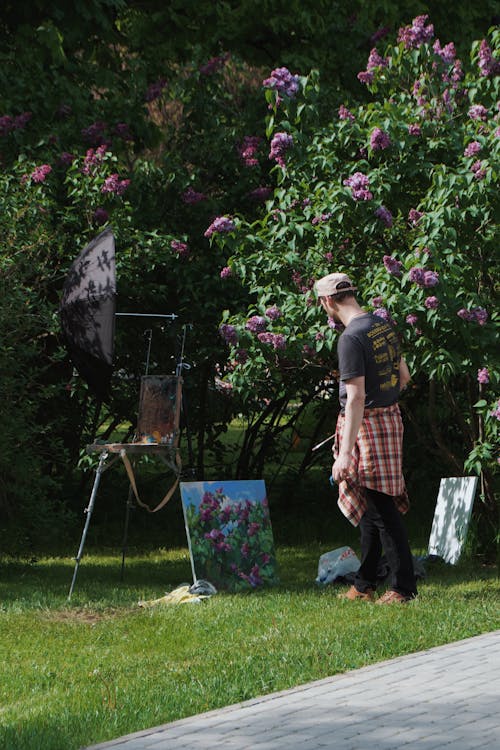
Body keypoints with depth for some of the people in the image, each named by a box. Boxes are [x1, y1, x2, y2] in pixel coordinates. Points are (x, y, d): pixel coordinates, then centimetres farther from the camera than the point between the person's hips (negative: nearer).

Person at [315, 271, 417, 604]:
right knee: (370, 506, 15)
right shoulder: (384, 325, 8)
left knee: (381, 508, -5)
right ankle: (365, 584, 23)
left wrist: (345, 453, -24)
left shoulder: (351, 338, -19)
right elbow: (404, 376, 18)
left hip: (366, 424, -9)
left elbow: (356, 398, -23)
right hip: (390, 416, 9)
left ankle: (404, 586, -4)